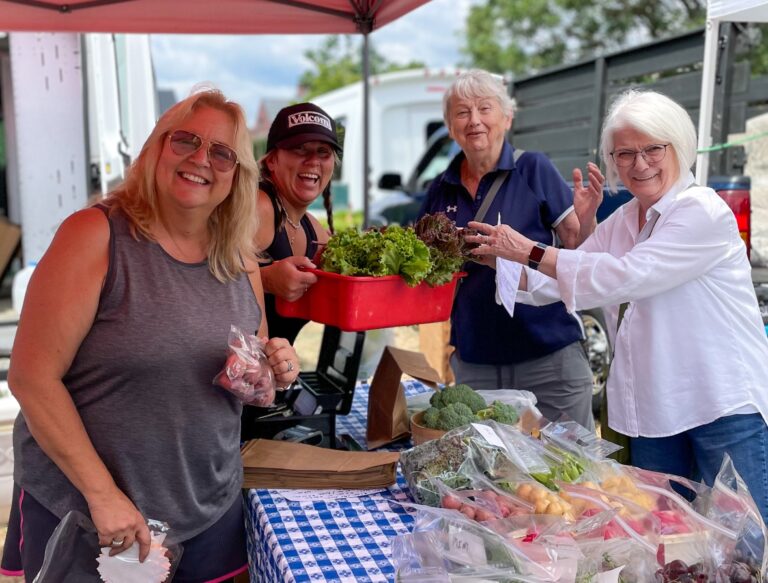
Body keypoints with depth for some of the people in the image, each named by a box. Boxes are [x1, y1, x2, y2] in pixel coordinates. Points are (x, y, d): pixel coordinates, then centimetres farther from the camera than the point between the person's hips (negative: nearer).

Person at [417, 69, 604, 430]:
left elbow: (579, 249, -4)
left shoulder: (533, 169, -5)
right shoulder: (442, 190, 5)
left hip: (549, 353, -3)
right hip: (472, 358, 4)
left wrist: (586, 215, -23)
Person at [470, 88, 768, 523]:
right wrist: (505, 260, -9)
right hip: (655, 406, 7)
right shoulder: (620, 223, 9)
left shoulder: (702, 211, -15)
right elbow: (558, 284, 7)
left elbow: (628, 276, -25)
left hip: (725, 405, -7)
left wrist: (531, 251, -23)